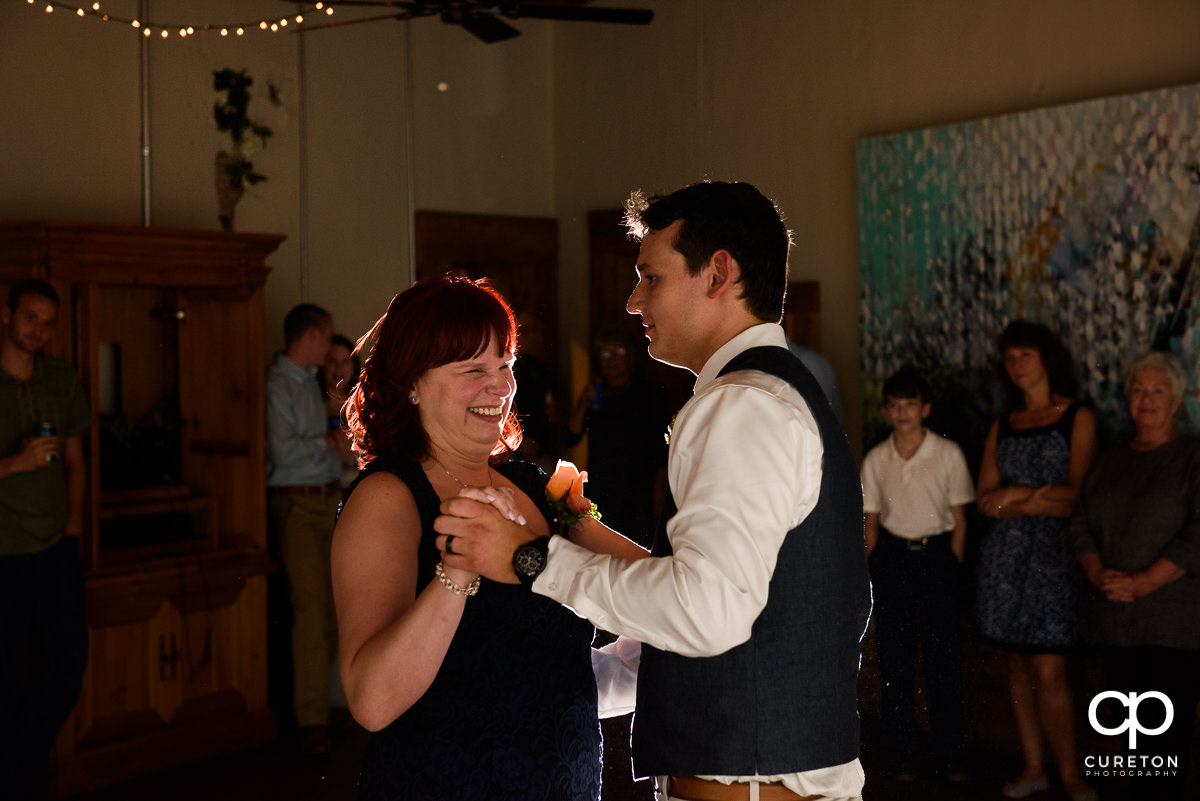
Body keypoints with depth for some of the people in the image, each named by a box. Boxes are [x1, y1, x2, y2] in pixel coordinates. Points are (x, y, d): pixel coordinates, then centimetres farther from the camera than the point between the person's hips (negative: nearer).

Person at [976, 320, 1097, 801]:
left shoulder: (1077, 418, 2)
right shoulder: (1003, 426, 14)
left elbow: (1079, 493, -7)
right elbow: (985, 500, 6)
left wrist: (1015, 495, -6)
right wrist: (1042, 498, -9)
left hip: (1053, 555, -5)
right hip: (1005, 556, 5)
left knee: (1048, 671, -9)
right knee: (1018, 664, 7)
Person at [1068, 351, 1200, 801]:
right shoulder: (1111, 463, 17)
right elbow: (1081, 525, 13)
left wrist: (1143, 582, -16)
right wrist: (1098, 573, -6)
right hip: (1114, 619, 5)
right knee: (1131, 724, 8)